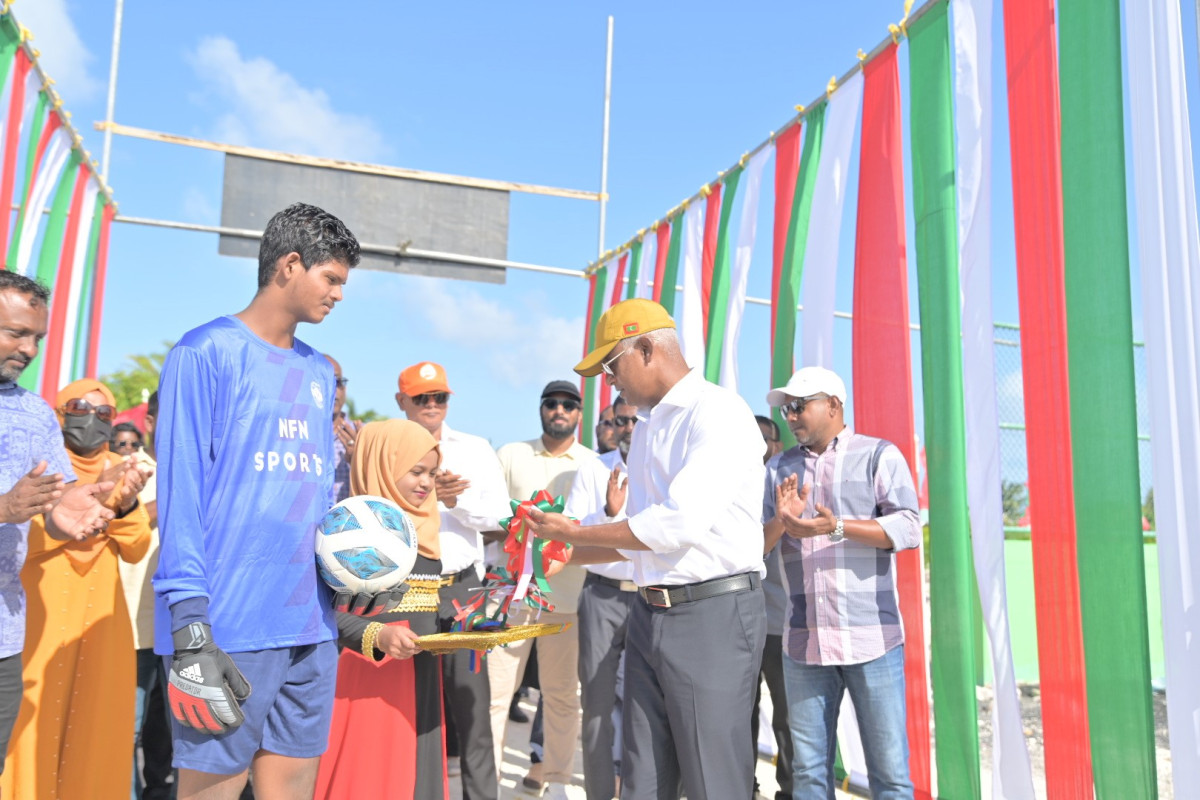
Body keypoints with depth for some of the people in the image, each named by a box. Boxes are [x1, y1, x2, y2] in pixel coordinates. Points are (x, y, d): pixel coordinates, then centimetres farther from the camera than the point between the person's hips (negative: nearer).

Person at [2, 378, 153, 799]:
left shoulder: (119, 468, 11)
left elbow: (136, 550, 5)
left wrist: (126, 505, -15)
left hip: (99, 621, 4)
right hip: (39, 618, -3)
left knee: (94, 726, 6)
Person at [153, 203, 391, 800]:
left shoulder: (318, 372, 16)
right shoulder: (208, 352, -5)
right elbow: (181, 491, -10)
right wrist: (190, 630, -15)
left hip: (312, 626, 6)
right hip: (229, 629, -6)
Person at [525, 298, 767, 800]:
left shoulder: (718, 413, -12)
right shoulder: (646, 429, 17)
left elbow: (680, 524, -22)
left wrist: (573, 532, -13)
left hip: (714, 612, -8)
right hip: (650, 613, 8)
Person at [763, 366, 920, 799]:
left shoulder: (879, 455, 3)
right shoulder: (779, 469, 13)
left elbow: (908, 529, -9)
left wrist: (837, 527, -21)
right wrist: (781, 522, -12)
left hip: (871, 636, -3)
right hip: (803, 641, 3)